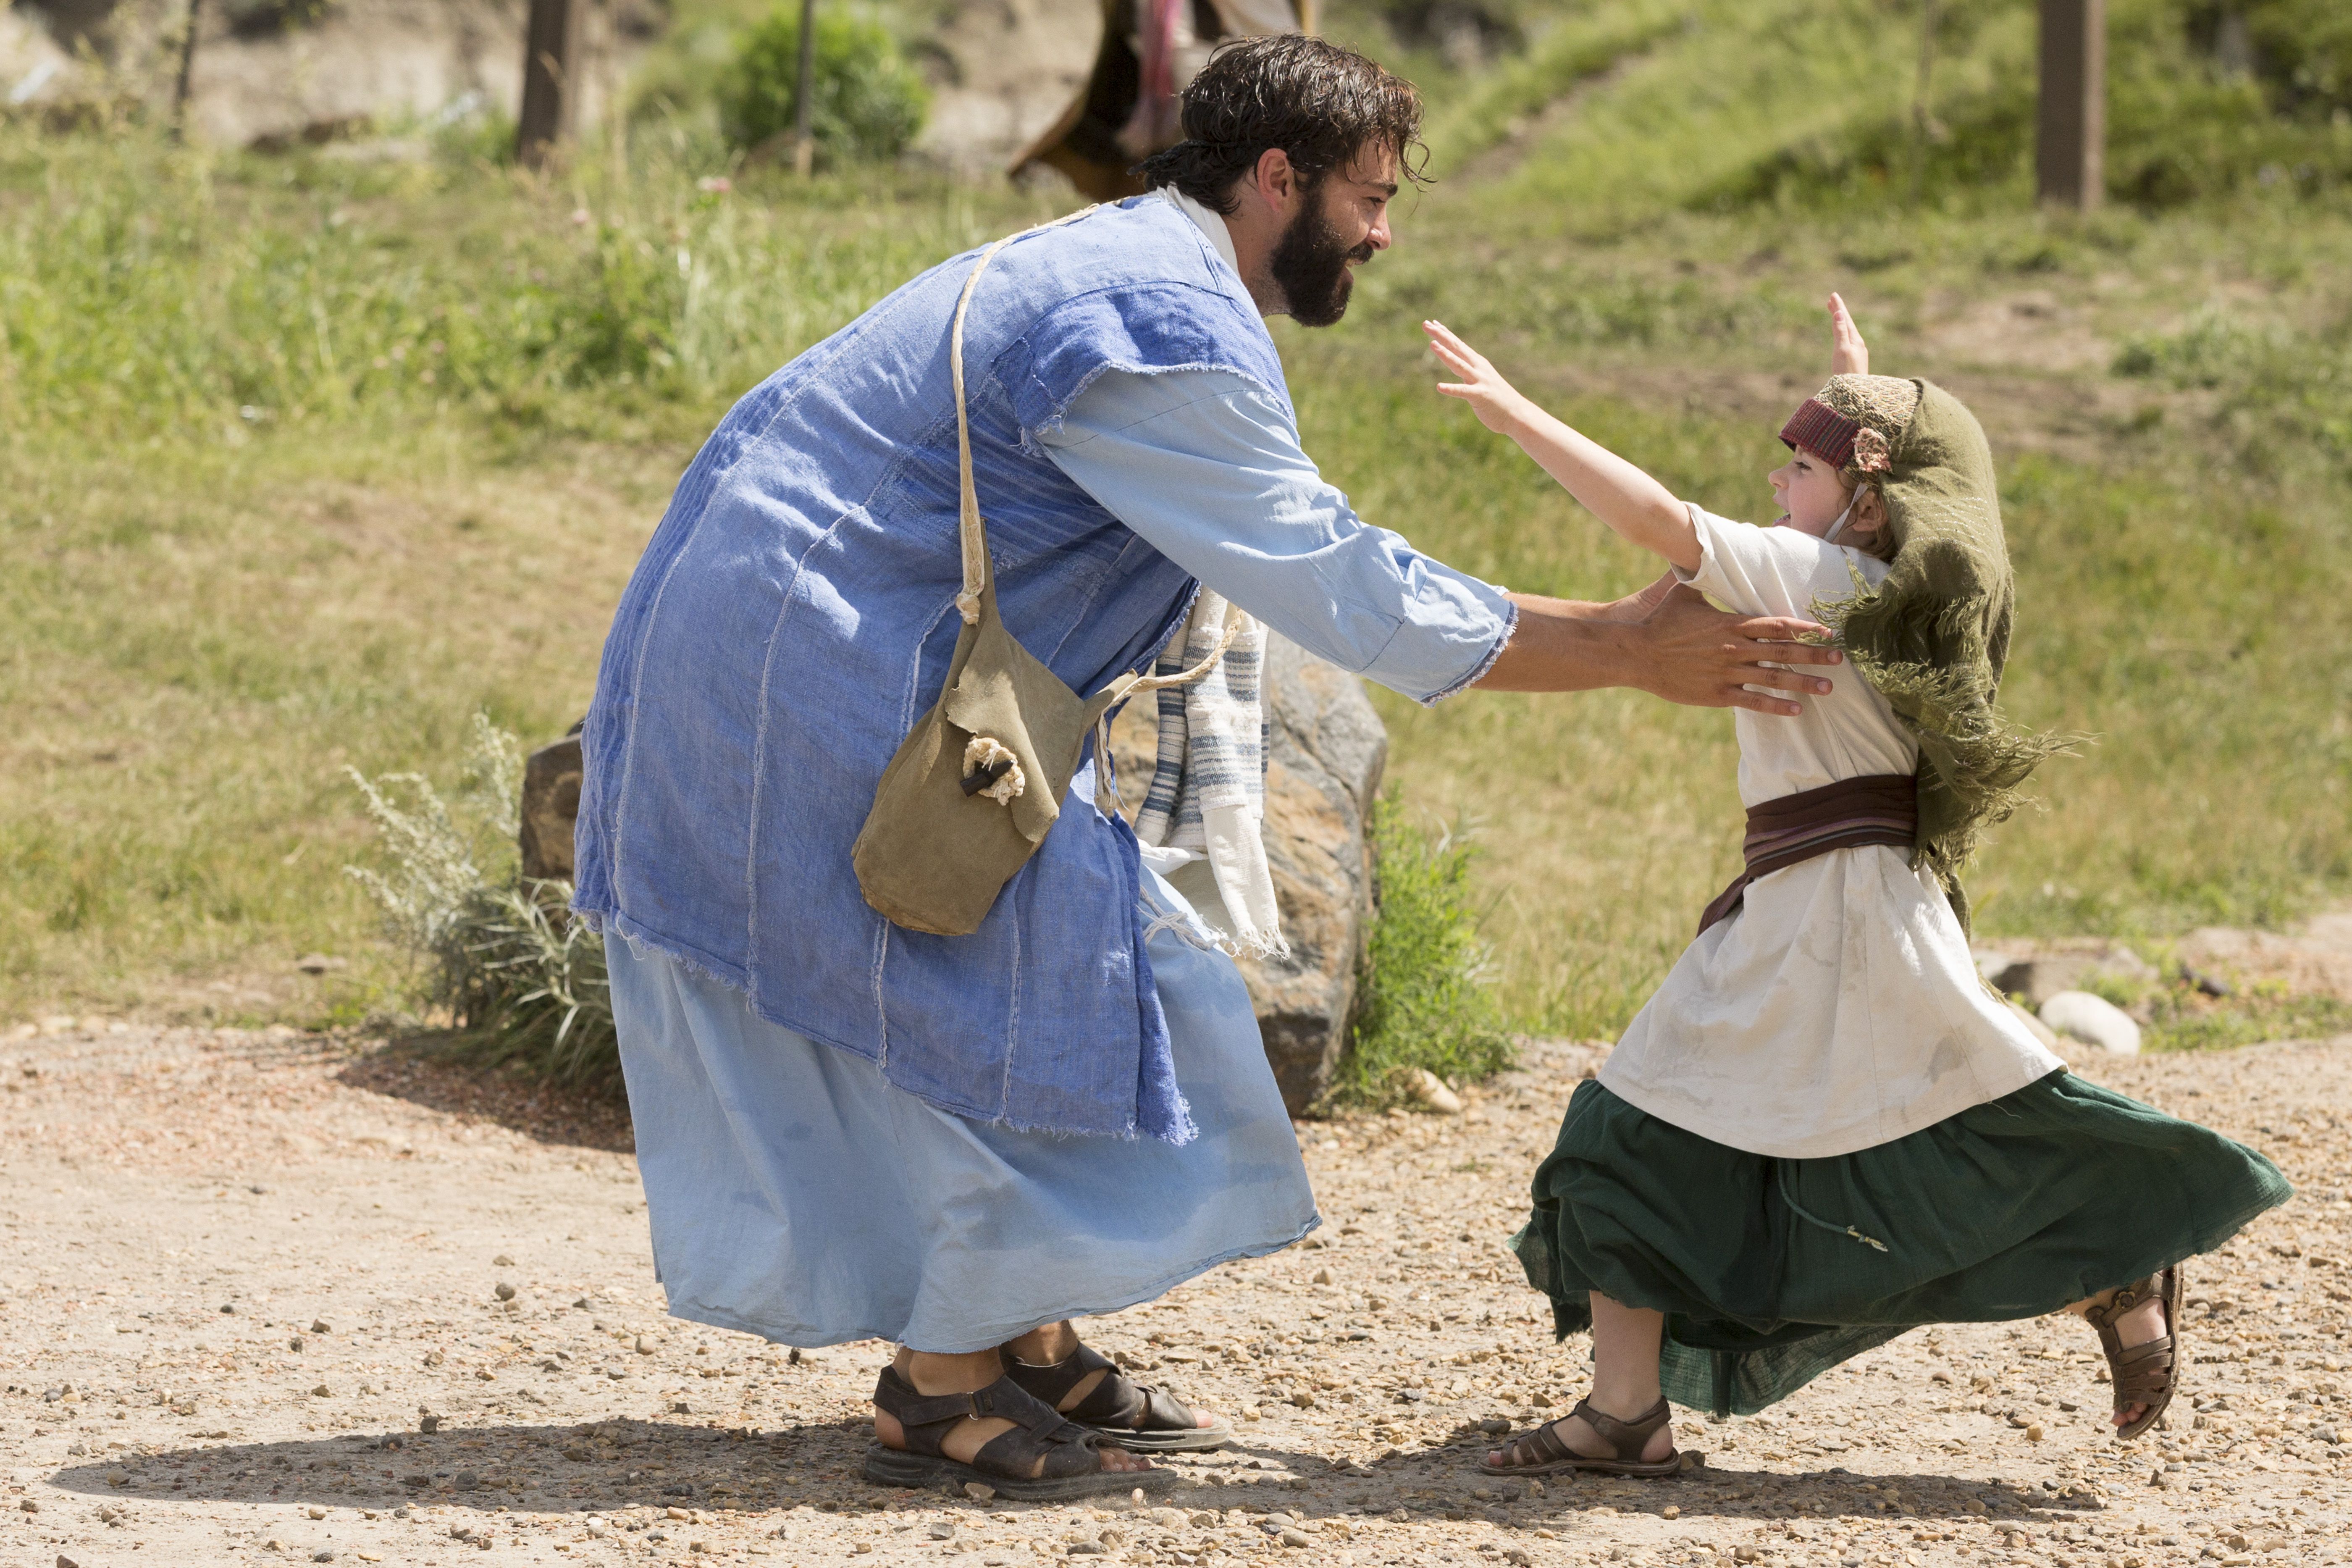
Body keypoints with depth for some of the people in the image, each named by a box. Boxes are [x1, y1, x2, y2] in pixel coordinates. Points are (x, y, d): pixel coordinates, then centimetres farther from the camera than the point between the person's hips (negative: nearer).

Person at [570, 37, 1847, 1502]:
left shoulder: (1128, 274, 17)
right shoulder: (1164, 327, -18)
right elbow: (1347, 593, -17)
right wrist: (1628, 650, -12)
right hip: (817, 674, -11)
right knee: (1029, 989, -8)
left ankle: (1022, 1349, 20)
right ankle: (942, 1393, -2)